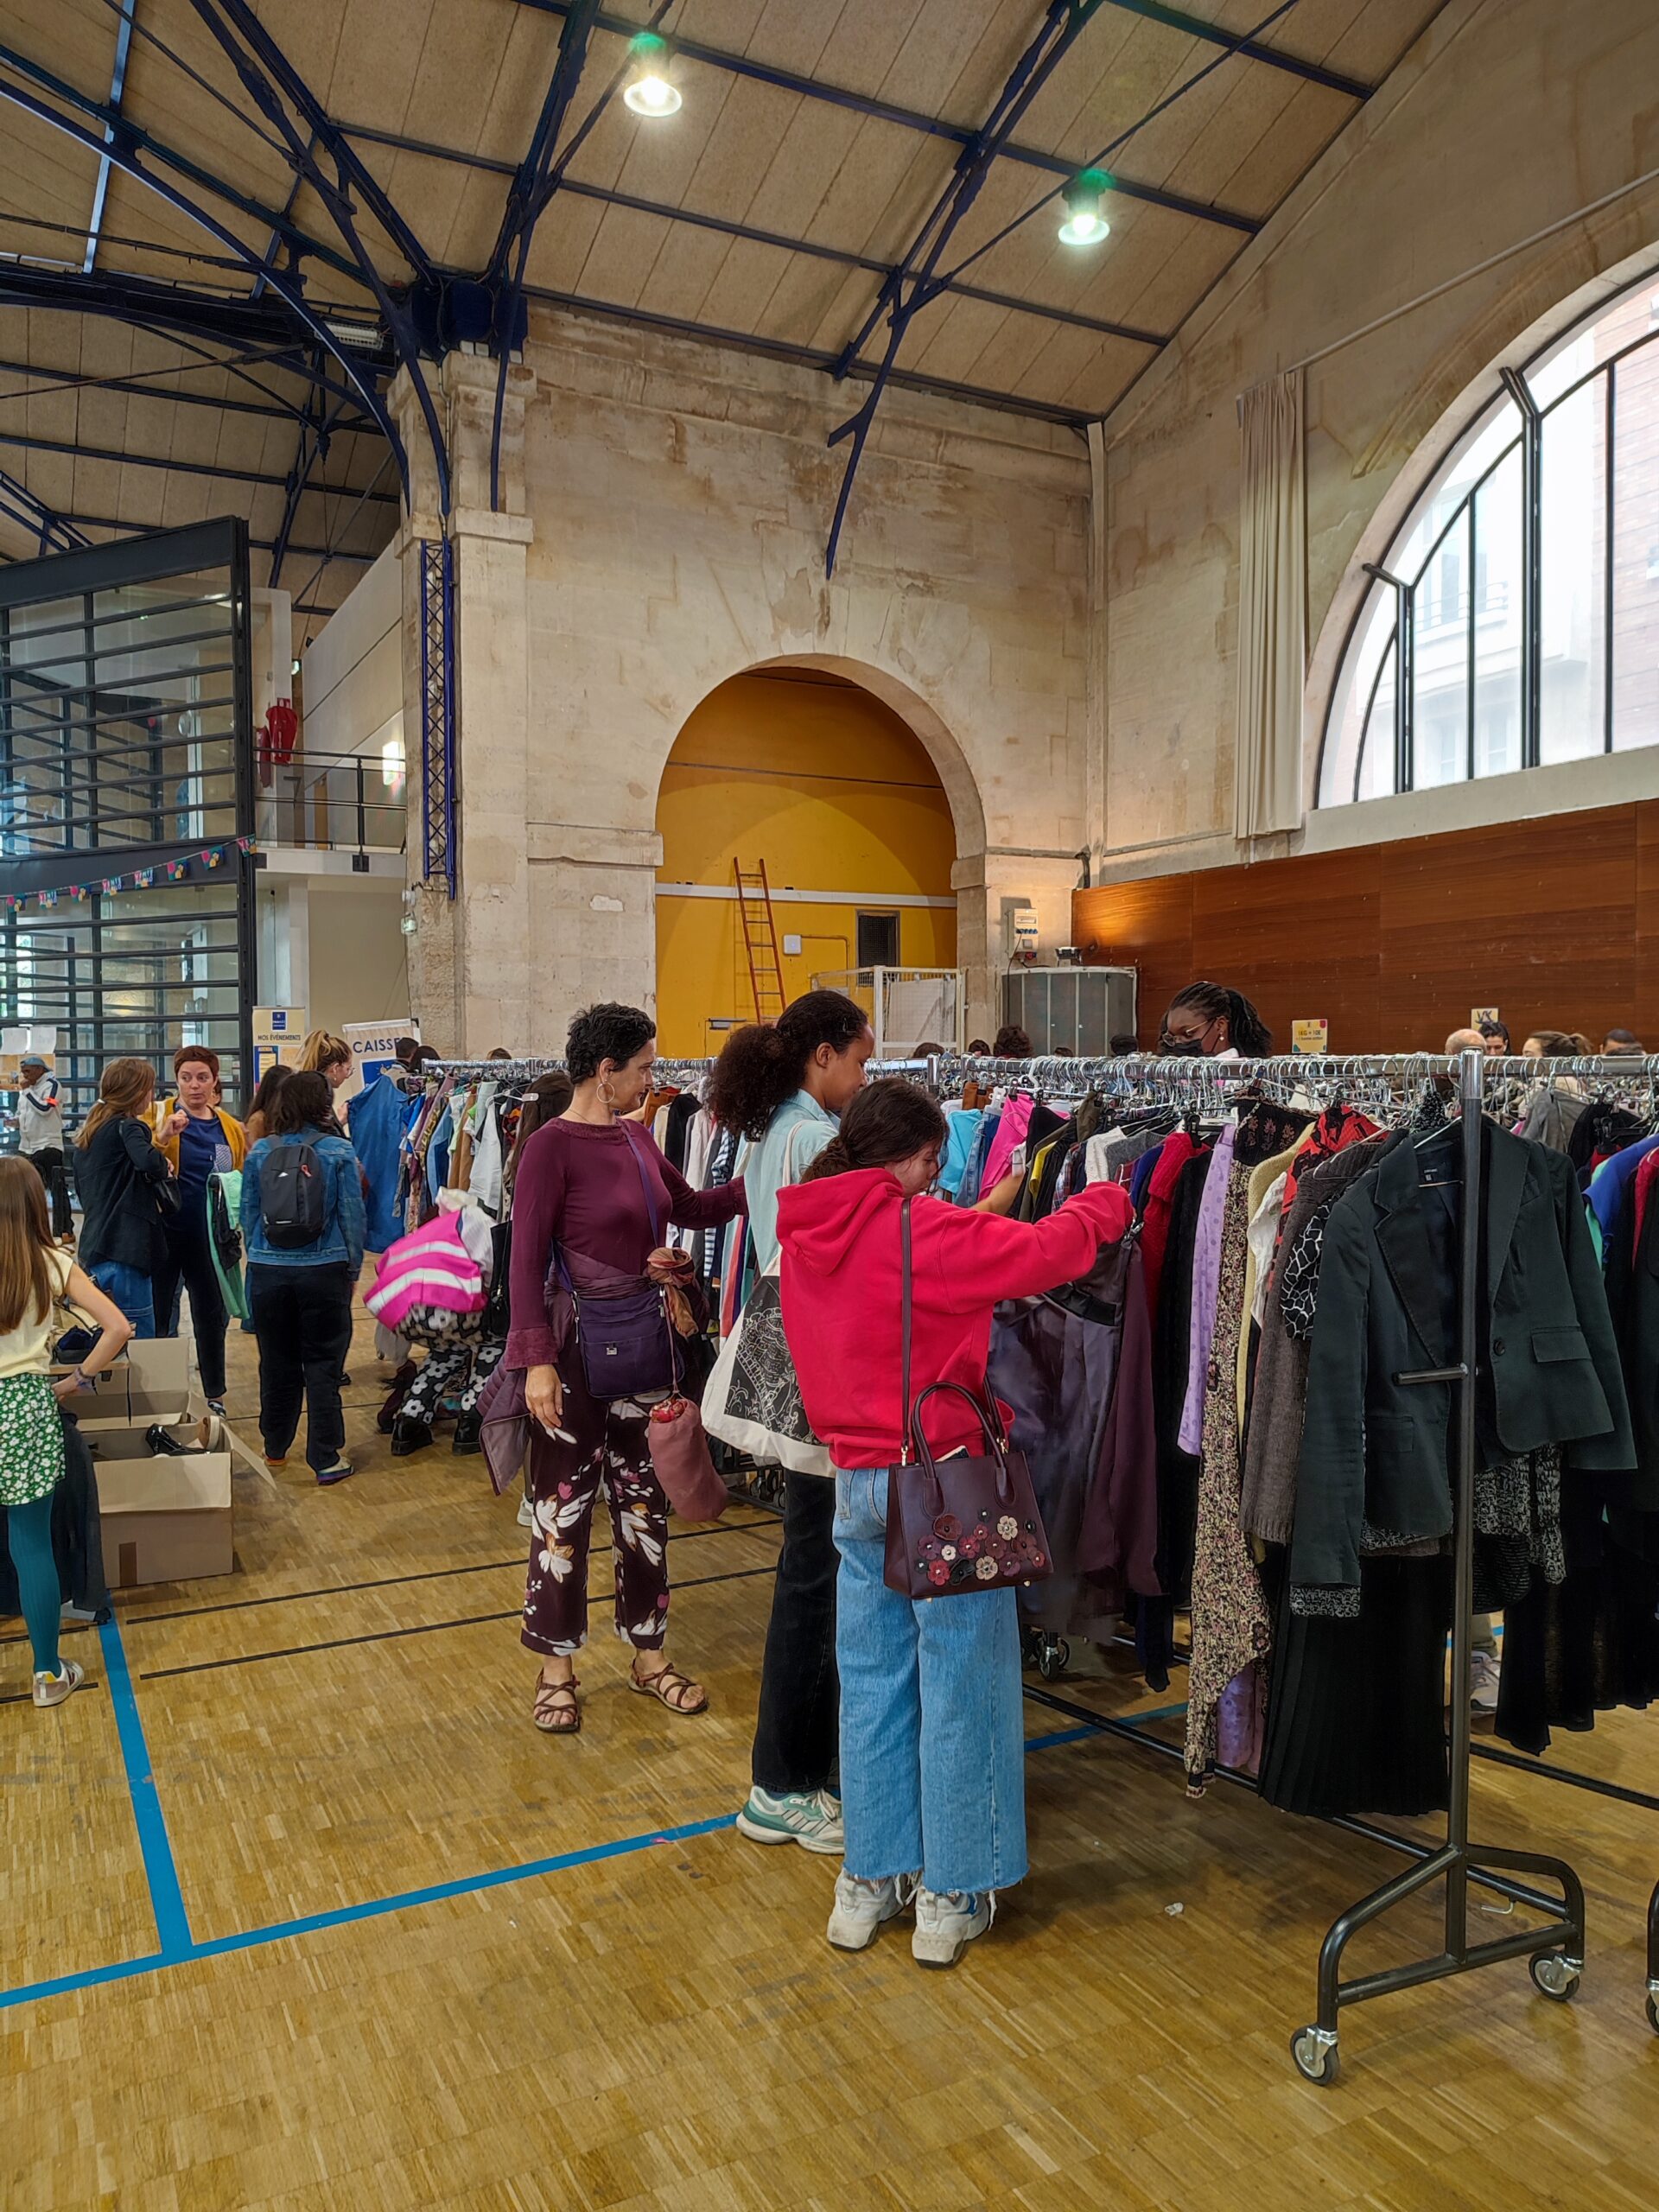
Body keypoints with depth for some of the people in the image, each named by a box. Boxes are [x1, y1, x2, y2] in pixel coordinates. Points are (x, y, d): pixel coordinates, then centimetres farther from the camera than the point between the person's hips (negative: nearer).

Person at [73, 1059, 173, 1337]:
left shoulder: (88, 1132, 18)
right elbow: (148, 1161, -28)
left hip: (94, 1251, 9)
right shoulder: (127, 1127, -8)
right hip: (124, 1251, -9)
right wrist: (164, 1166, -8)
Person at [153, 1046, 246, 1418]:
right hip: (167, 1231, -3)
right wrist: (163, 1137, -31)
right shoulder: (159, 1116, -4)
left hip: (210, 1236, 3)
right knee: (158, 1315, 5)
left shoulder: (231, 1128, 6)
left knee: (211, 1315, 14)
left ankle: (214, 1396, 27)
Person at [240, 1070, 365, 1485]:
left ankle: (275, 1449, 30)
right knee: (323, 1367, 4)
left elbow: (248, 1215, 8)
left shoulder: (259, 1152, 1)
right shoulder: (339, 1152, -7)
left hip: (268, 1271, 3)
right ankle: (327, 1460, 8)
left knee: (277, 1363, 15)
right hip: (324, 1271, -3)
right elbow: (352, 1216, -4)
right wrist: (352, 1269, 6)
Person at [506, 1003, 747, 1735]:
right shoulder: (553, 1146, -14)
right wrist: (537, 1360, -22)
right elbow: (525, 1261, -17)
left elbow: (692, 1209, 18)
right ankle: (555, 1669, 21)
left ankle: (648, 1655, 29)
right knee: (564, 1504, 6)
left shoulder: (636, 1138, 6)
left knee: (644, 1500, 14)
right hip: (578, 1344, -7)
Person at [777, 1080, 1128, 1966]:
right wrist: (1103, 1204, 2)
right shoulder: (920, 1231, -18)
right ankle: (950, 1896, 20)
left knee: (871, 1683, 17)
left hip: (857, 1484, 7)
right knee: (958, 1687, 8)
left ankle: (867, 1882, 29)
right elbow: (1044, 1252, -16)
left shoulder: (804, 1238, 3)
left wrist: (982, 1219, 12)